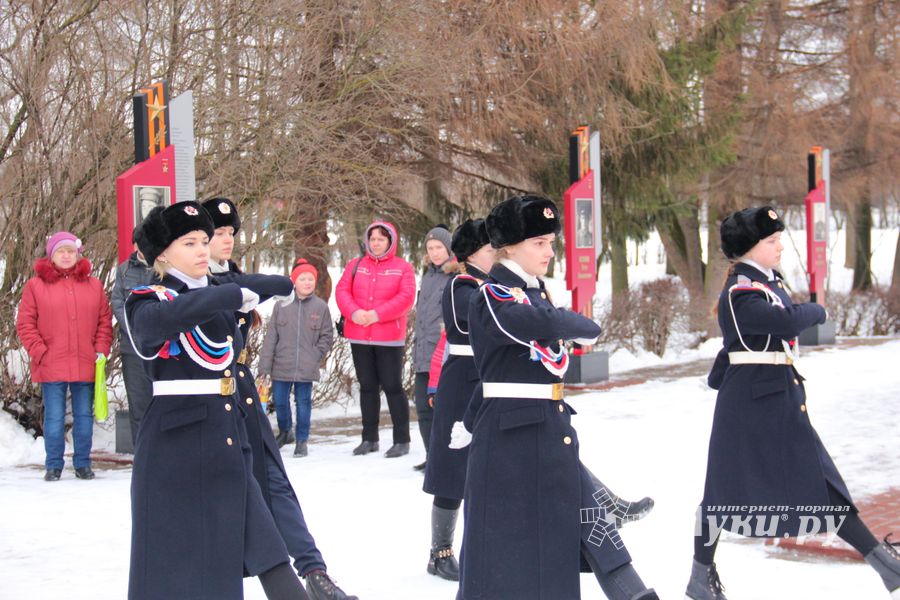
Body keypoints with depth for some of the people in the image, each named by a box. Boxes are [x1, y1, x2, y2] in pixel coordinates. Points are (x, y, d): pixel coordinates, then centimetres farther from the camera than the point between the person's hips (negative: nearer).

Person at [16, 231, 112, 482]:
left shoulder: (93, 285, 9)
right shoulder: (36, 285, 2)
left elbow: (105, 320, 10)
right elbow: (25, 323, 1)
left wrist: (101, 350, 0)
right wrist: (38, 351, -8)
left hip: (85, 366, 2)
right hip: (51, 366, -2)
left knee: (84, 416, 8)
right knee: (54, 417, 2)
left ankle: (83, 463, 16)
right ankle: (53, 466, 10)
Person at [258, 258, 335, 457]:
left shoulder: (321, 307, -1)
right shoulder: (282, 305, -1)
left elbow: (327, 336, 7)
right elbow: (271, 337, 0)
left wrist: (317, 354, -6)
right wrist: (265, 366, -3)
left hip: (306, 368, -1)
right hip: (281, 366, 1)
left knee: (303, 403, 4)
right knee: (280, 401, 11)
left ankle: (302, 440, 19)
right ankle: (284, 432, 36)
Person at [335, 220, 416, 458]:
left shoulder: (402, 267, 0)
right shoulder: (356, 266, 10)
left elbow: (406, 297, -11)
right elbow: (342, 291, 2)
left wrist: (377, 314, -19)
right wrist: (353, 312, -16)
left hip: (389, 339, -4)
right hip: (359, 337, 4)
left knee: (392, 387, -2)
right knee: (367, 387, 11)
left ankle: (402, 440, 5)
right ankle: (369, 438, 19)